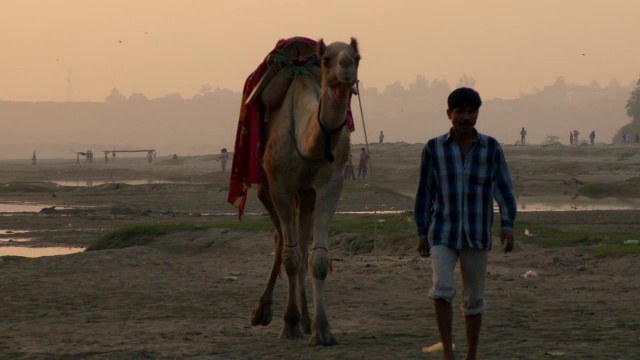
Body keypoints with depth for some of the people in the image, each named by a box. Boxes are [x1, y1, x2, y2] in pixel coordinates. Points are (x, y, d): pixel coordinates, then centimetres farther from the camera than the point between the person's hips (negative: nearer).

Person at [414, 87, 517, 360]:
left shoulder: (491, 148, -1)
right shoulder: (434, 148, -2)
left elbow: (503, 188, -4)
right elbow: (425, 192, 3)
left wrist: (508, 225, -16)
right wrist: (421, 233, 4)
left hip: (477, 235, 1)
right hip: (443, 234, -1)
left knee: (474, 298, 7)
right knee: (443, 287, -22)